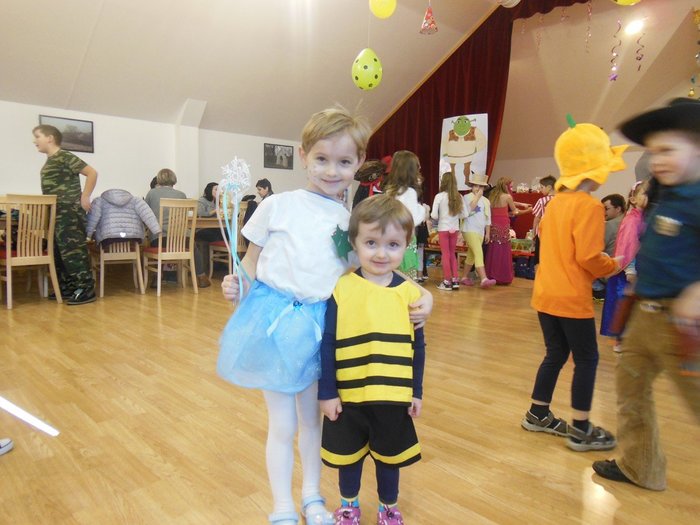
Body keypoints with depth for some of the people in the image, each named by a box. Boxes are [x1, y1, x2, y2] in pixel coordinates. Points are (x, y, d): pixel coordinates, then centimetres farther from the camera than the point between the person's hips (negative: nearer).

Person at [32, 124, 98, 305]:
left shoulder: (65, 157, -11)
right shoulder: (49, 161, 18)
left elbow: (92, 173, -16)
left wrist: (85, 197, -17)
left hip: (70, 212, -10)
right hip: (57, 213, 10)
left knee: (73, 250, -10)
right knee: (59, 252, 13)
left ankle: (86, 289, -7)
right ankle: (67, 287, 21)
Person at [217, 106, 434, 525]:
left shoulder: (354, 221, 1)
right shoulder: (278, 206, -5)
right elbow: (251, 262, 3)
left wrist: (421, 294, -10)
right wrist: (237, 285, -17)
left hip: (321, 327, 3)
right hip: (274, 321, -2)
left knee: (314, 418, 19)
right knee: (283, 425, 8)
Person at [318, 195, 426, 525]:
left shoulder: (409, 292, -7)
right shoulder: (340, 289, -14)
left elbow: (417, 346, 2)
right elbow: (326, 345, -9)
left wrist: (416, 391, 5)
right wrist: (327, 392, -8)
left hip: (394, 397, 1)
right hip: (348, 395, -1)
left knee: (389, 455, 22)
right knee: (349, 455, 21)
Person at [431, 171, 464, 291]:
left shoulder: (439, 196, -11)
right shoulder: (458, 197, 0)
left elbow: (434, 215, -13)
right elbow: (462, 214, 1)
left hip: (443, 228, -4)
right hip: (455, 228, 4)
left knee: (446, 255, 5)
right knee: (452, 254, 16)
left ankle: (447, 282, 8)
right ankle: (455, 280, 15)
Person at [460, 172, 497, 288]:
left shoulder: (486, 201, 13)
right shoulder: (467, 197, -2)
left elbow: (488, 218, 15)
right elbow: (470, 207, -21)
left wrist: (488, 233, 12)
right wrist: (477, 196, -16)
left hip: (480, 231, 6)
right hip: (469, 230, -6)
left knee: (471, 255, 12)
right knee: (479, 253, -17)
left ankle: (465, 277, 23)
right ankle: (484, 279, -24)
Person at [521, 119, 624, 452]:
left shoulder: (555, 202, 8)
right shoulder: (589, 206, -15)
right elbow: (588, 256, -20)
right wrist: (612, 267, 0)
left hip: (545, 294, 7)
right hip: (572, 299, -7)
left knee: (555, 355, 18)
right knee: (586, 360, 7)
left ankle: (537, 415, 28)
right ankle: (581, 430, 16)